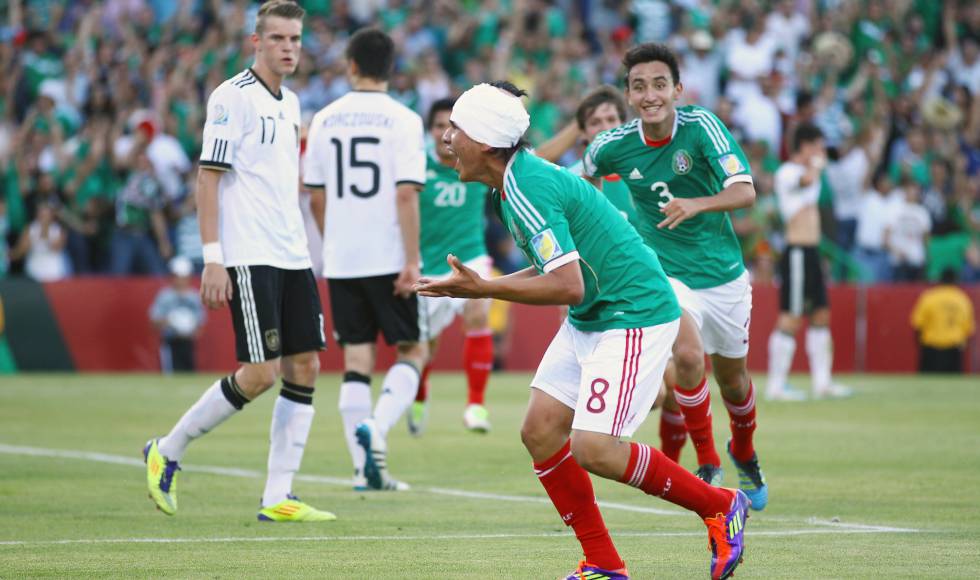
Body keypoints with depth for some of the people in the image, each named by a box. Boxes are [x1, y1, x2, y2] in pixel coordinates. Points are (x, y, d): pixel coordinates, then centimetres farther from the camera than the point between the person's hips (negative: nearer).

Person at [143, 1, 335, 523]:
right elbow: (208, 178, -11)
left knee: (304, 367, 1)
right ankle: (167, 452, 6)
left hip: (291, 256, 8)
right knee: (260, 373, -12)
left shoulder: (289, 103, 16)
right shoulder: (233, 97, -8)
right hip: (248, 259, -8)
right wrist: (213, 258, -16)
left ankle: (278, 498, 4)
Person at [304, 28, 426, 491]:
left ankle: (365, 468, 4)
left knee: (357, 358, 7)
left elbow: (316, 197, 8)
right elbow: (406, 194, -14)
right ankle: (376, 427, -15)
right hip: (388, 257, -4)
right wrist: (412, 261, -11)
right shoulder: (402, 120, -8)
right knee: (412, 351, 9)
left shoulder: (325, 120, 5)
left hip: (341, 260, 4)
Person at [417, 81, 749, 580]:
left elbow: (567, 286, -26)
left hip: (635, 313, -10)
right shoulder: (512, 182, 8)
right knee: (540, 431, 2)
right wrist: (474, 285, 8)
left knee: (594, 449, -16)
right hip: (588, 318, 10)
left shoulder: (527, 189, -22)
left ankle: (720, 506, 2)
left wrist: (484, 290, -20)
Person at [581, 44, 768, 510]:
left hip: (724, 273, 1)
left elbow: (744, 191, -27)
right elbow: (584, 180, 12)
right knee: (688, 354, -27)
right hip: (667, 273, -1)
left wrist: (696, 204, -43)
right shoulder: (613, 146, -13)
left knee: (732, 377, 16)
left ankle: (743, 452, 48)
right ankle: (707, 463, -7)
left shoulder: (701, 126, -19)